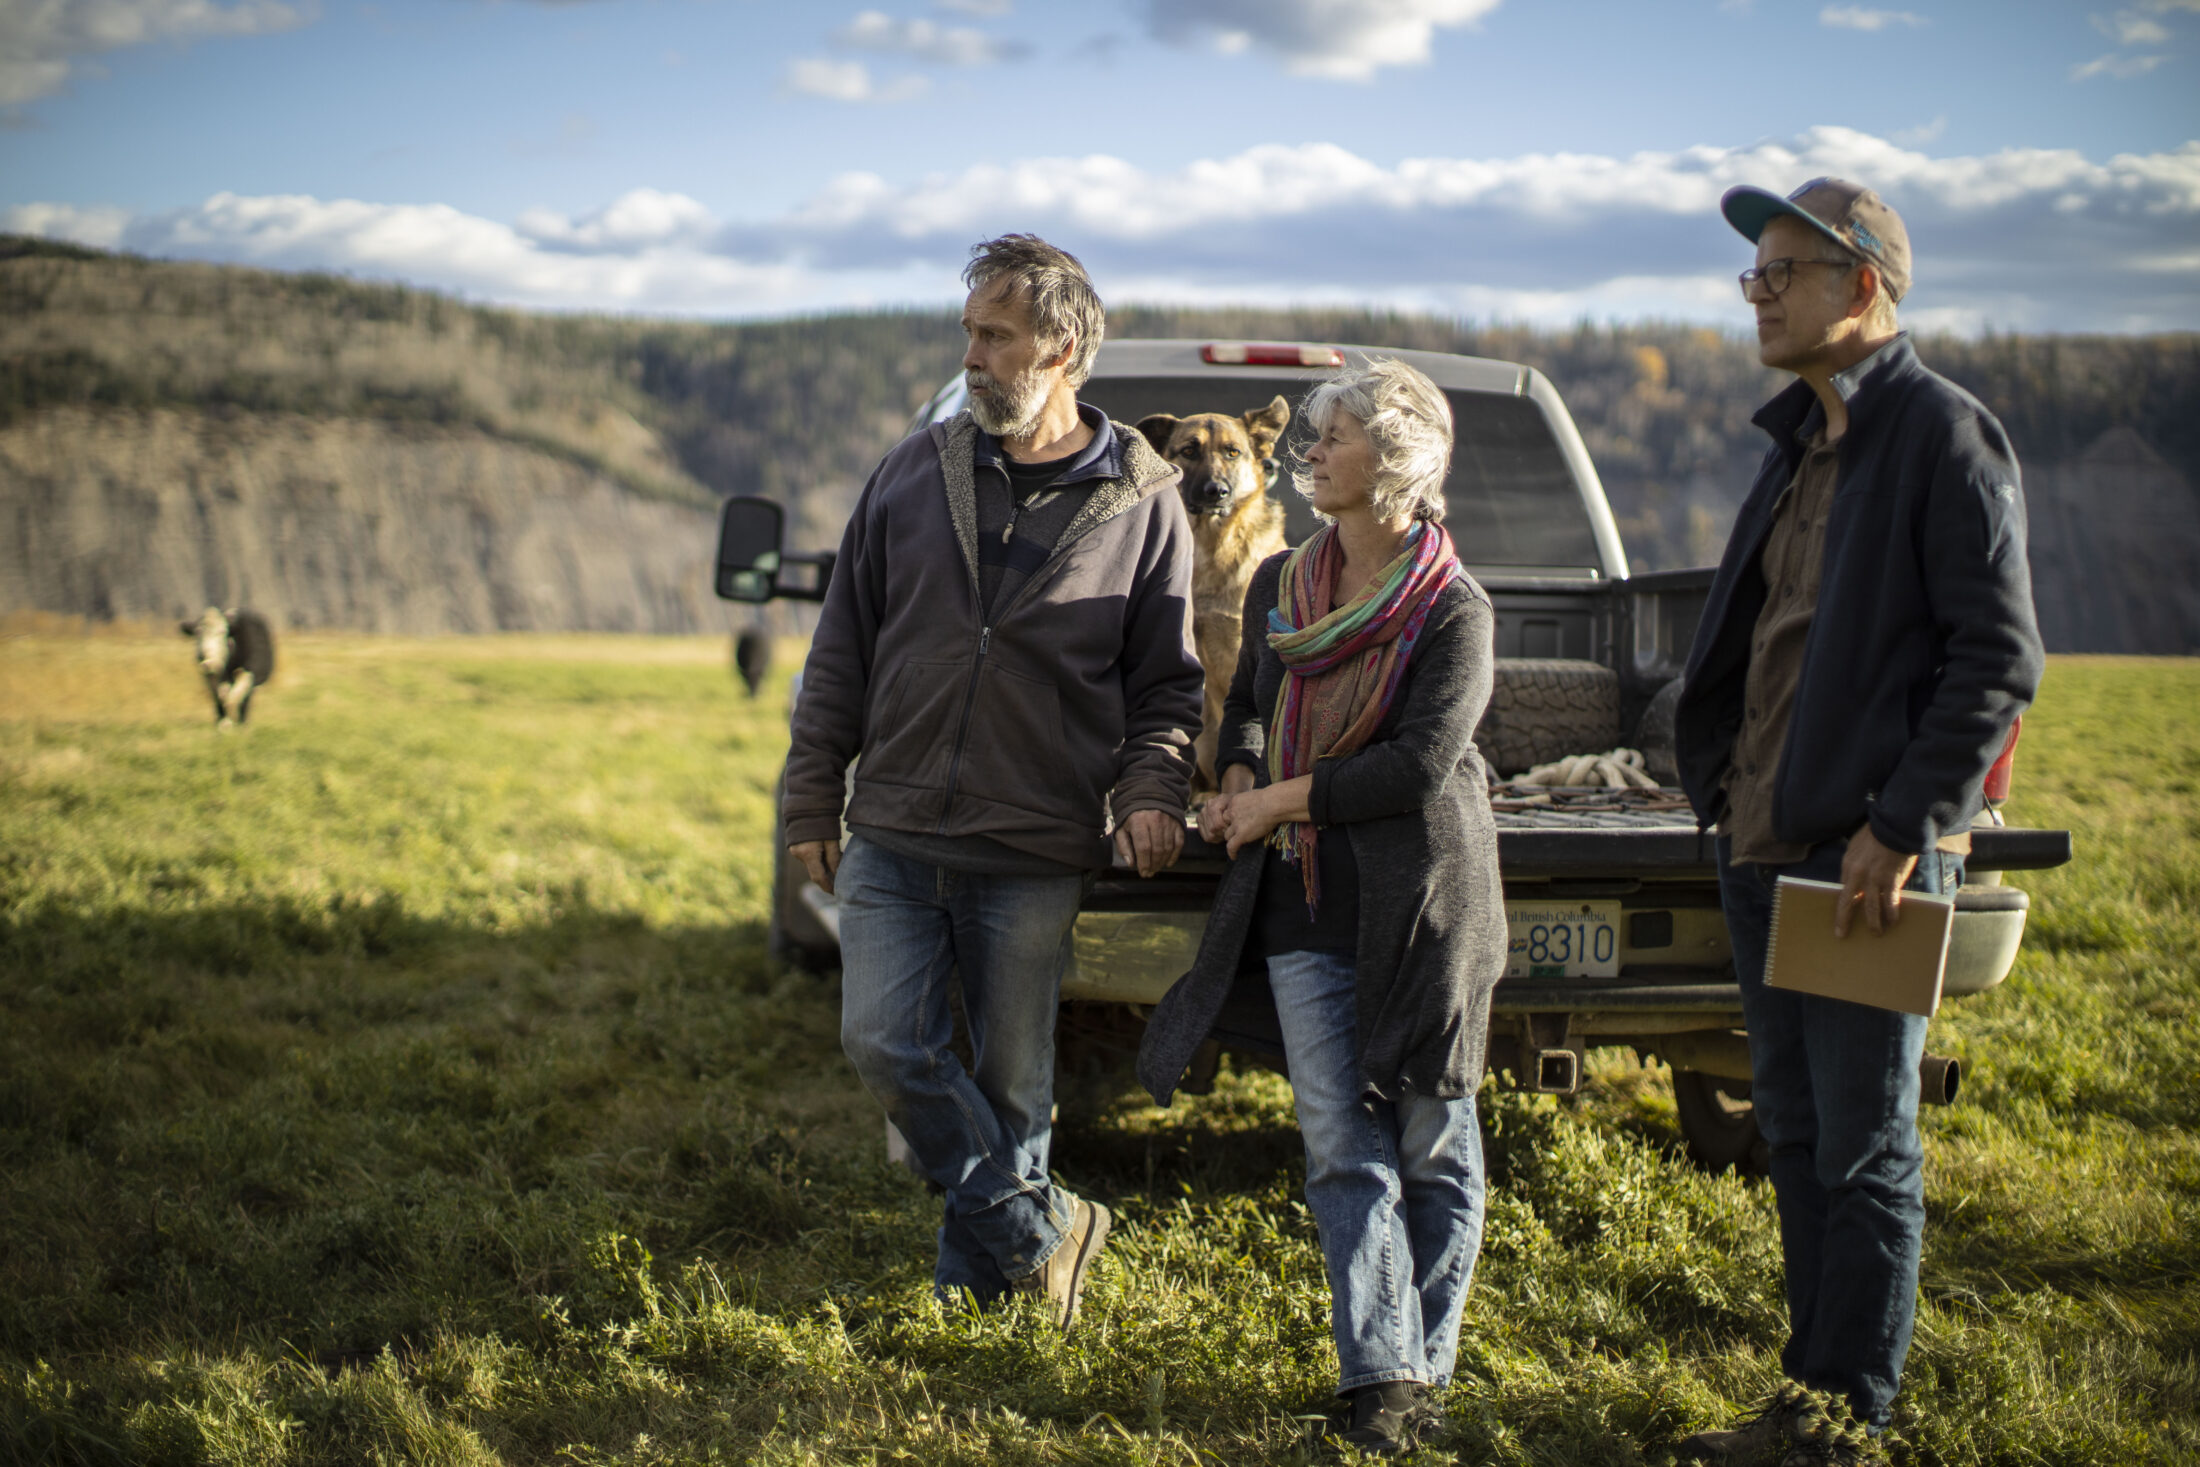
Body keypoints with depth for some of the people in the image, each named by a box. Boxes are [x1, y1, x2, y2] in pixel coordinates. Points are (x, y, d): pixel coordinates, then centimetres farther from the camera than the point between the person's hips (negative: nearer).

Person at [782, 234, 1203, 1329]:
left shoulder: (1142, 503, 0)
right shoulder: (916, 475, 5)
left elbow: (1167, 682, 5)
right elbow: (842, 652, 10)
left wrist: (1151, 789, -13)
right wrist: (811, 800, 8)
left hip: (1036, 855, -2)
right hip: (893, 837, 2)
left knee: (1010, 1081, 6)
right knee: (885, 1042, -10)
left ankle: (974, 1276, 25)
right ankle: (1040, 1231, 5)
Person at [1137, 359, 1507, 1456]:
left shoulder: (1453, 611, -7)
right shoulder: (1278, 584, 12)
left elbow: (1422, 762, -15)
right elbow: (1245, 705, 26)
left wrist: (1278, 802, -11)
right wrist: (1236, 781, 5)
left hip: (1419, 905, -4)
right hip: (1305, 905, 5)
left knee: (1432, 1146, 4)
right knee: (1342, 1149, -2)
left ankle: (1426, 1361, 17)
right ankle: (1382, 1376, -2)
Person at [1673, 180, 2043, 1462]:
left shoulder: (1945, 435, -10)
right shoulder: (1803, 440, 16)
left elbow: (1999, 656, -15)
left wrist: (1900, 827, -18)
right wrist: (1731, 792, 13)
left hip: (1871, 857, -8)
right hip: (1765, 844, 9)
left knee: (1865, 1150, 0)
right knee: (1797, 1135, 14)